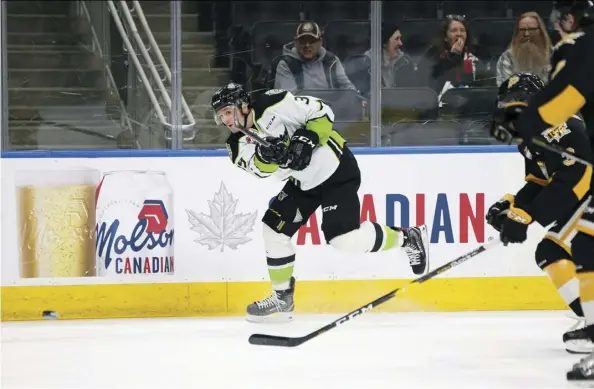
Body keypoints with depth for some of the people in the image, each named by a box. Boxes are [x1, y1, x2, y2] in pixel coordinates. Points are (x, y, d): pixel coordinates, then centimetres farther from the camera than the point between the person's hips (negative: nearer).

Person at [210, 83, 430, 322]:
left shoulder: (271, 105, -20)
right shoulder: (238, 143, 2)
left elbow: (322, 112, -17)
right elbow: (262, 169, -14)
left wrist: (306, 140, -29)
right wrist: (265, 155, -34)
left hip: (335, 169, -9)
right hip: (303, 181, 9)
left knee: (344, 238, -18)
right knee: (274, 228, 4)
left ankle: (408, 238, 1)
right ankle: (282, 298, 15)